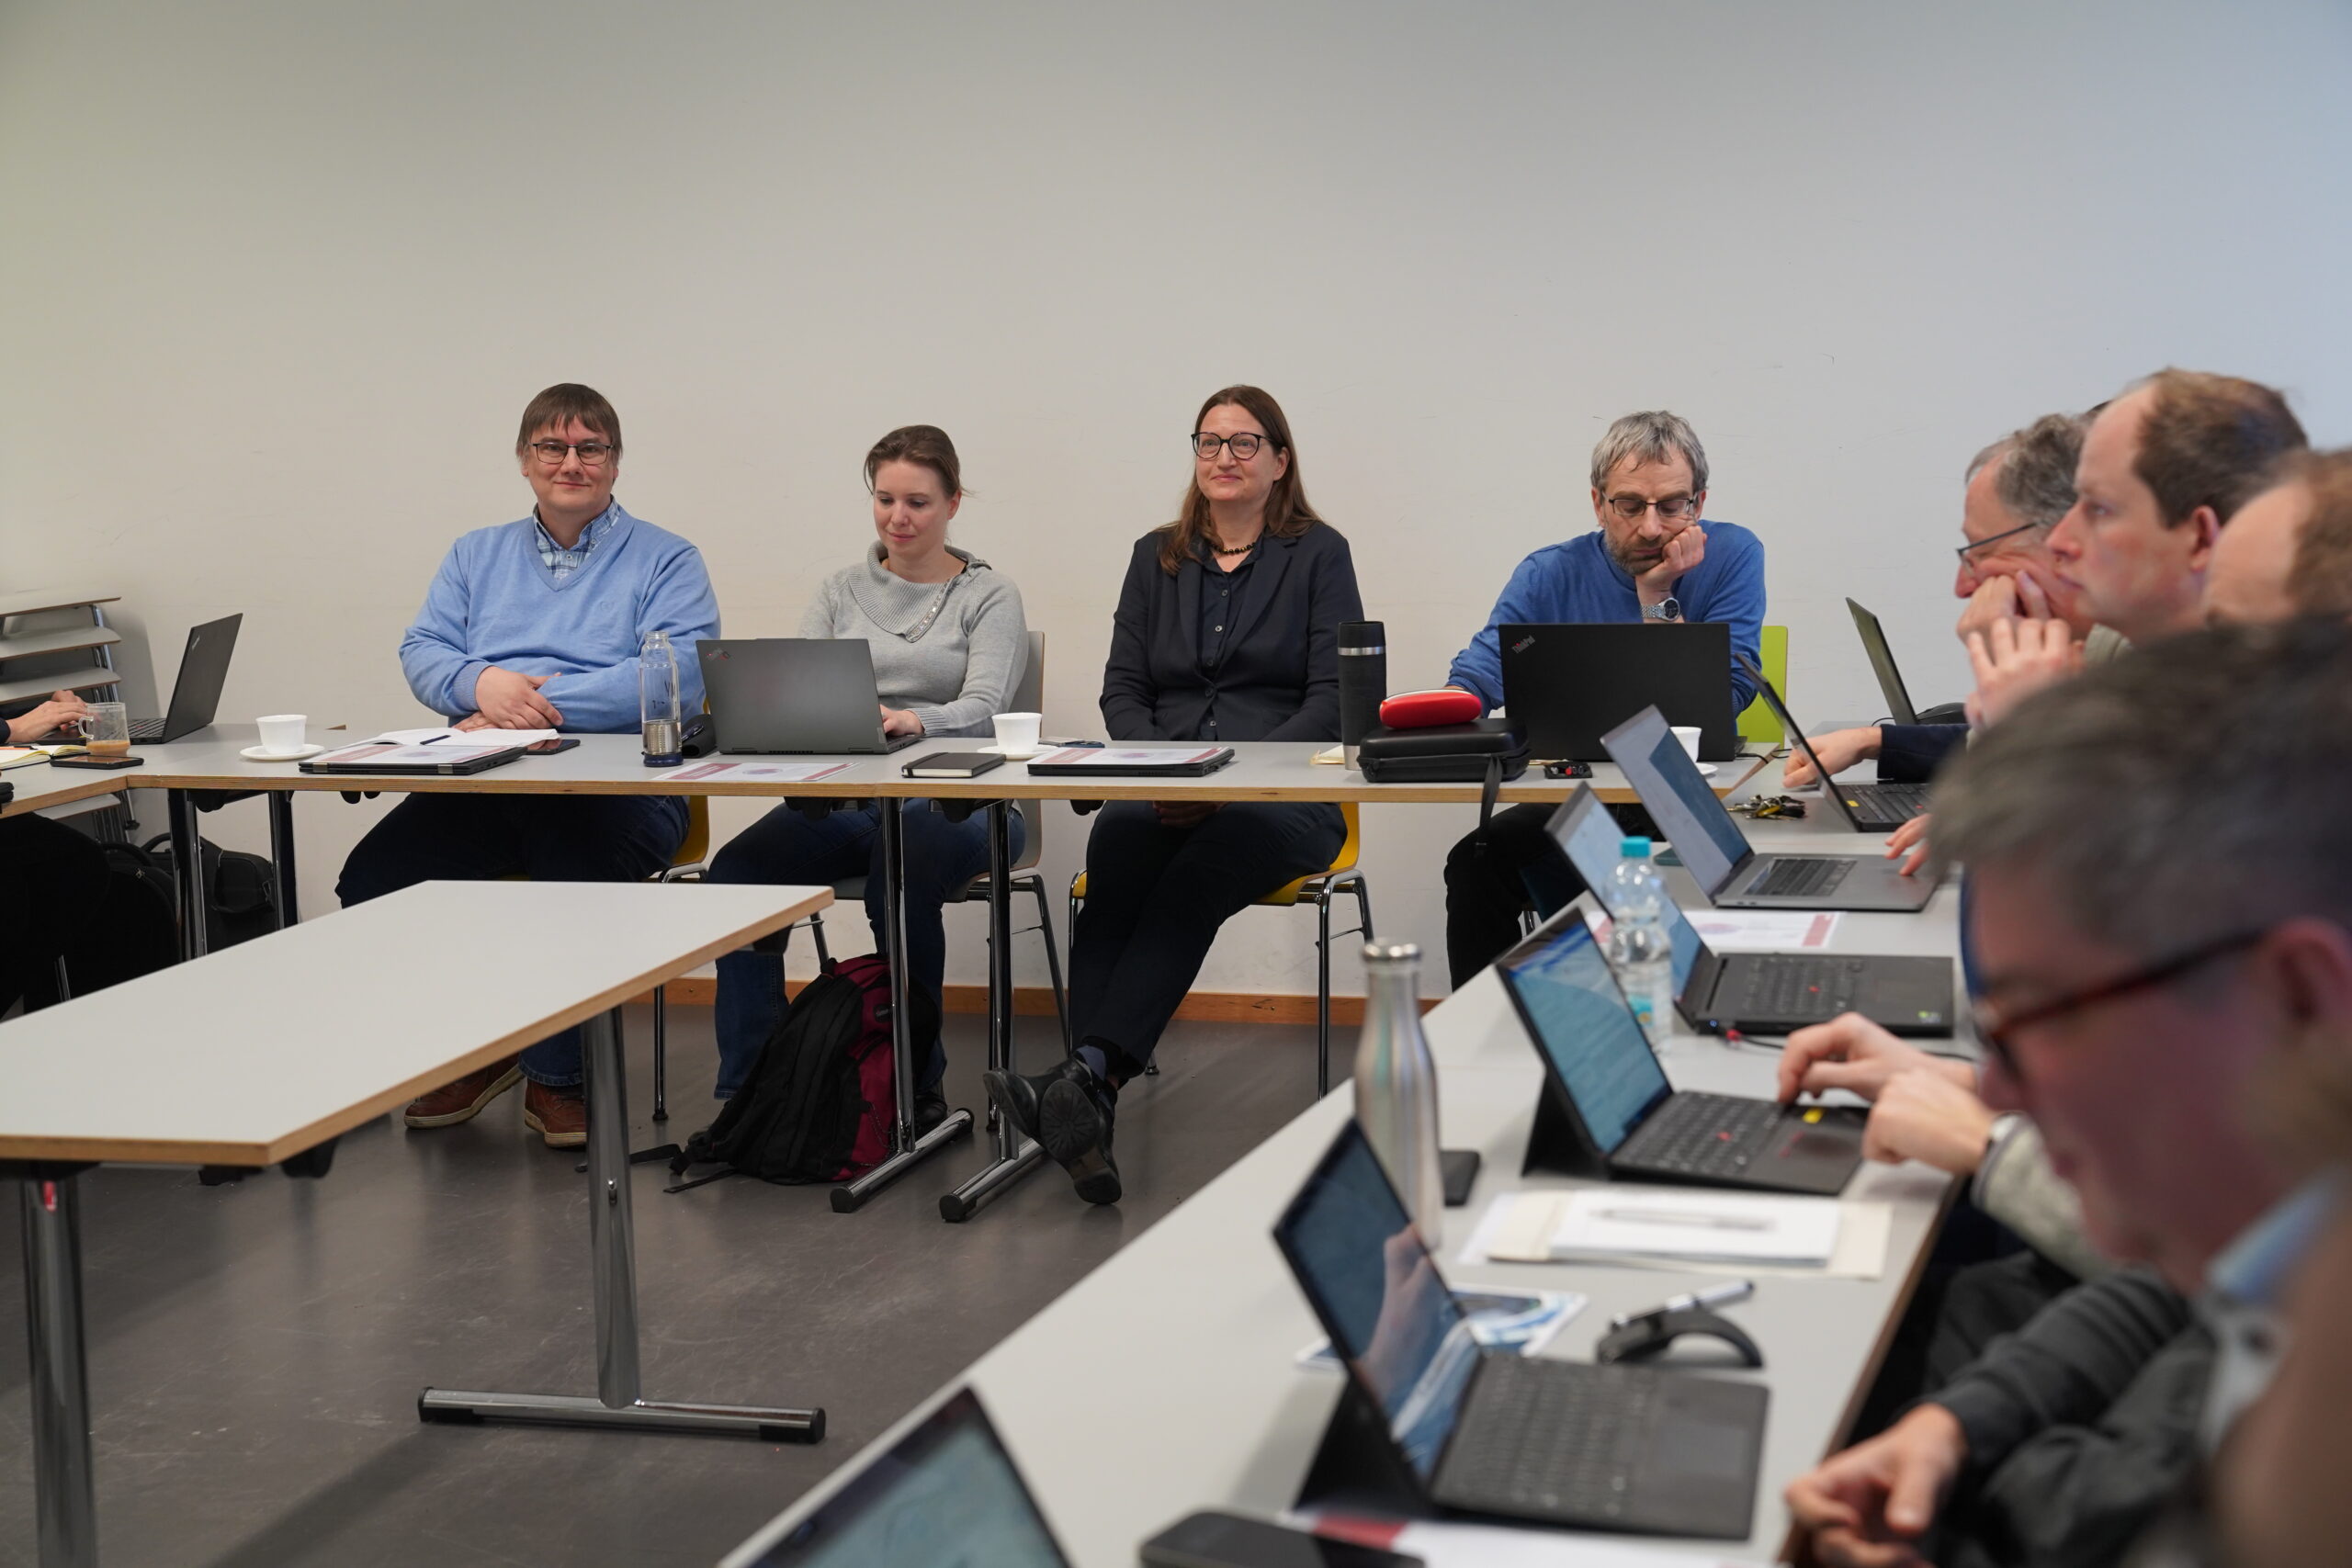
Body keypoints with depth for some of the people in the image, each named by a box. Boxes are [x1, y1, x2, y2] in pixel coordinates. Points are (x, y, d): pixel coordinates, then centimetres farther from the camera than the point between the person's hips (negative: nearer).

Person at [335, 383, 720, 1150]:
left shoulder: (666, 561, 9)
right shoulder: (476, 556, 24)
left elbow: (679, 673, -8)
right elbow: (421, 652, 12)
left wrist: (541, 702, -14)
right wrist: (480, 683, -13)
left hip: (620, 782, -4)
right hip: (487, 787, 4)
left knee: (572, 880, -36)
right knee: (372, 880, -20)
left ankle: (554, 1078, -9)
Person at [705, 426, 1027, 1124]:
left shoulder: (989, 596, 8)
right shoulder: (839, 592, 19)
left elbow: (982, 706, -9)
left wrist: (914, 721, -32)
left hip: (946, 800, -3)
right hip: (843, 798, 3)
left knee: (903, 875, -38)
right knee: (737, 869, -26)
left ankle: (915, 1085, -20)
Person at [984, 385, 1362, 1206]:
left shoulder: (1317, 554, 7)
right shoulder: (1157, 558, 20)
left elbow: (1334, 698, -2)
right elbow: (1122, 687, 15)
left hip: (1280, 796, -3)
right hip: (1161, 794, 3)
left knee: (1189, 881, -35)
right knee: (1114, 860, -32)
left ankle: (1087, 1078, -50)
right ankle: (1088, 1112, -47)